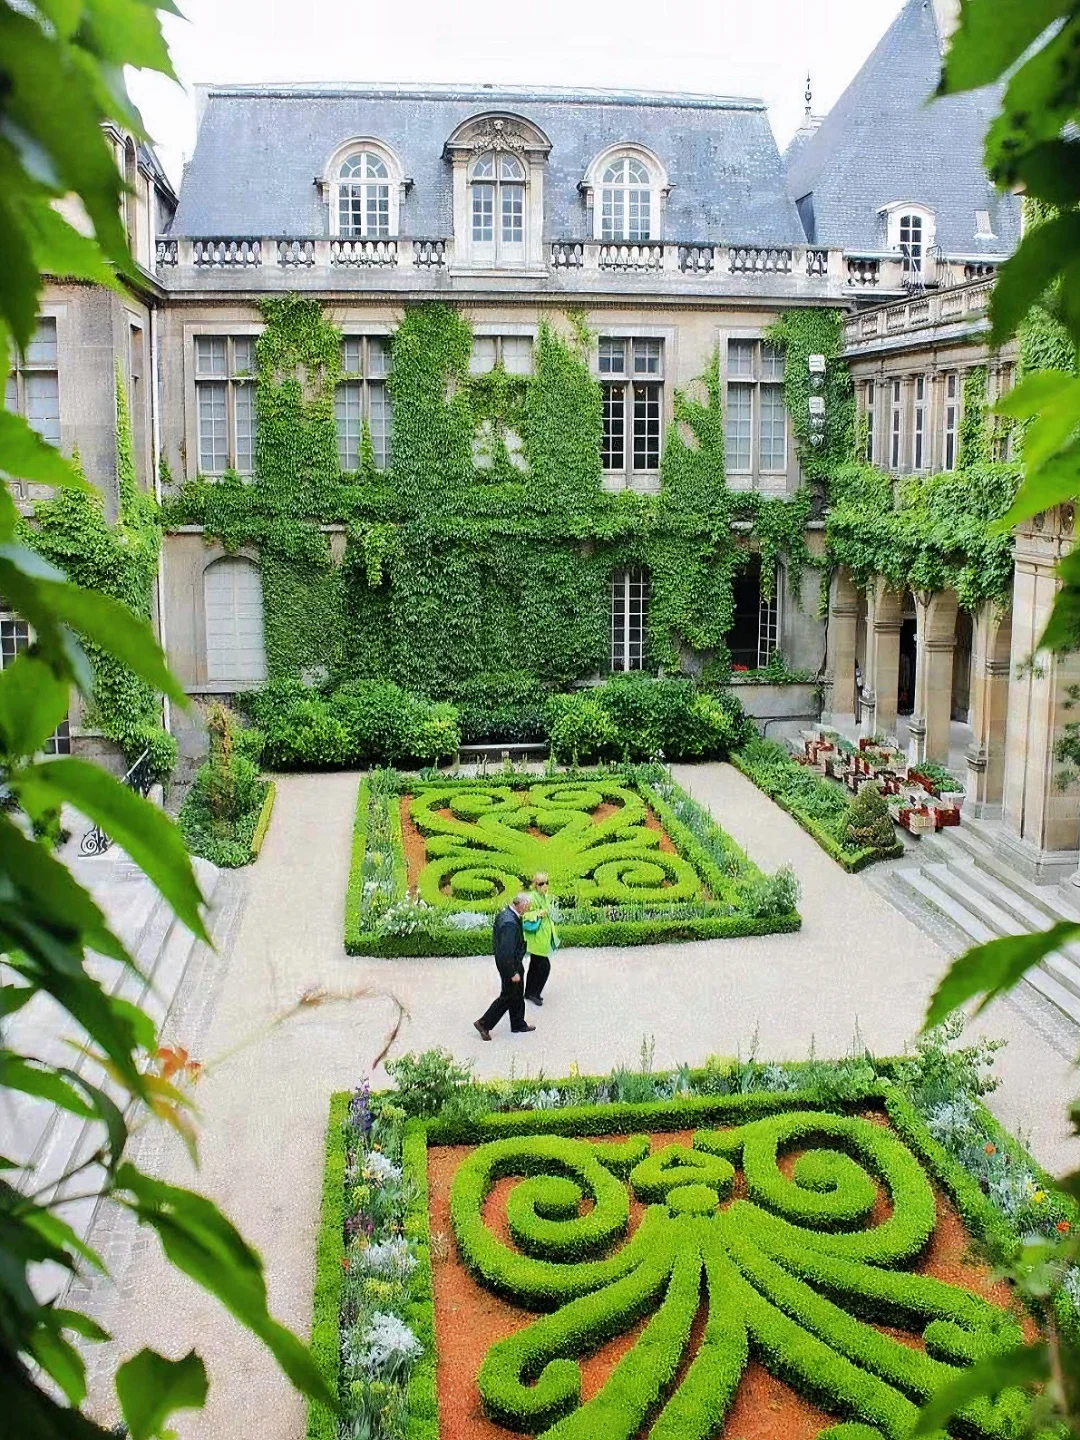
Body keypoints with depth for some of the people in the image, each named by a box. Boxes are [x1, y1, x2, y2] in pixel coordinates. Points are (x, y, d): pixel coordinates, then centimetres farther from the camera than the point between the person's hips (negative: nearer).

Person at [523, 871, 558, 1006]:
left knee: (535, 966, 16)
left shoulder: (544, 897, 7)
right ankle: (534, 993, 5)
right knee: (545, 966, -7)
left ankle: (529, 992, 27)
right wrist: (537, 914, -28)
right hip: (536, 938, -9)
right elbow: (525, 917, -22)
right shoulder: (532, 898, -19)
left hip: (543, 938, 9)